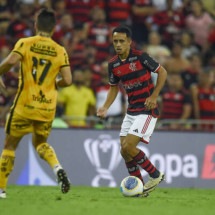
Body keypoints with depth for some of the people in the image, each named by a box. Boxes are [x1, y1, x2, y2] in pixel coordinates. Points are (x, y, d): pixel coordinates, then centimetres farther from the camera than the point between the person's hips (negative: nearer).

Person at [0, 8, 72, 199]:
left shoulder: (25, 43, -4)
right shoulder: (60, 51, 3)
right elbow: (67, 80, -4)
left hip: (25, 106, -3)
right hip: (48, 107, 3)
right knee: (40, 143, 24)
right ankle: (58, 168, -4)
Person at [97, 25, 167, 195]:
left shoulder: (140, 57, -14)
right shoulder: (113, 64, 3)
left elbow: (162, 72, -6)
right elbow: (114, 87, 17)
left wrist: (154, 96, -14)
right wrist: (105, 107, 2)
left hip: (147, 110, -7)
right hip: (131, 110, 7)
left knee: (128, 147, -16)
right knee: (125, 151, 2)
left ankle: (156, 175, 2)